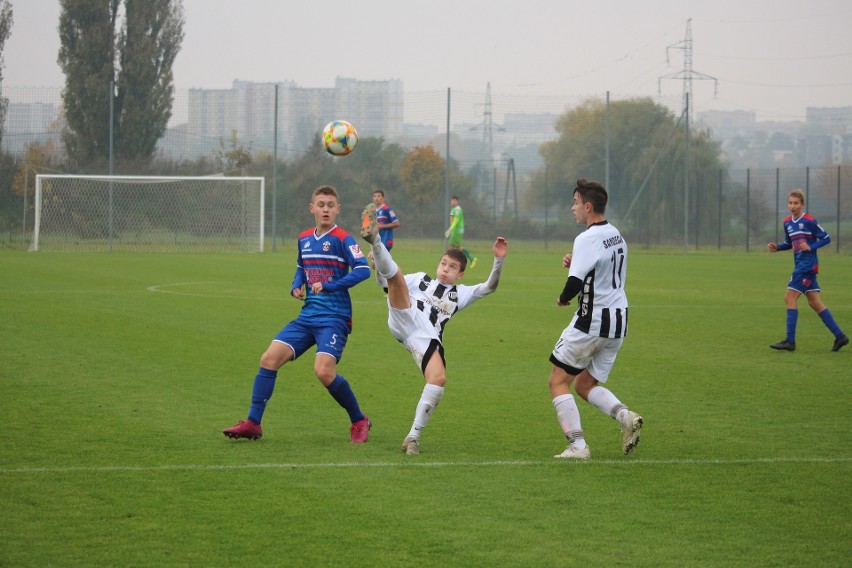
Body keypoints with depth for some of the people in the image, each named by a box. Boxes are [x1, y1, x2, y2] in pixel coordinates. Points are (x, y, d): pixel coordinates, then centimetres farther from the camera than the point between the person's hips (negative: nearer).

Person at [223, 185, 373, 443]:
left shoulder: (343, 239, -7)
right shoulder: (304, 239, 13)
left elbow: (363, 269, -19)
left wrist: (329, 286, -23)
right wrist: (296, 286, 9)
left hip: (334, 318, -7)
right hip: (308, 315, 7)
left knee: (324, 371, -24)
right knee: (269, 358, -6)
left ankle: (360, 421, -1)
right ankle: (252, 423, 1)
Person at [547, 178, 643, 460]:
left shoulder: (588, 239, -17)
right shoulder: (616, 235, 12)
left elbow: (575, 283, -24)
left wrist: (563, 298, -2)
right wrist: (574, 261, 3)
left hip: (591, 321, -8)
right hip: (618, 321, 9)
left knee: (558, 382, 4)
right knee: (585, 385, 18)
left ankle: (577, 446, -5)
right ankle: (626, 417, -5)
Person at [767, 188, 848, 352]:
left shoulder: (809, 221, -11)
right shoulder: (787, 222, 11)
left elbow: (826, 238, -8)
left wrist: (811, 247, -21)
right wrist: (777, 247, 5)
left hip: (807, 265, -8)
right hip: (800, 265, 8)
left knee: (790, 298, -10)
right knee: (814, 302, 8)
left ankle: (790, 341, -8)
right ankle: (839, 336, 12)